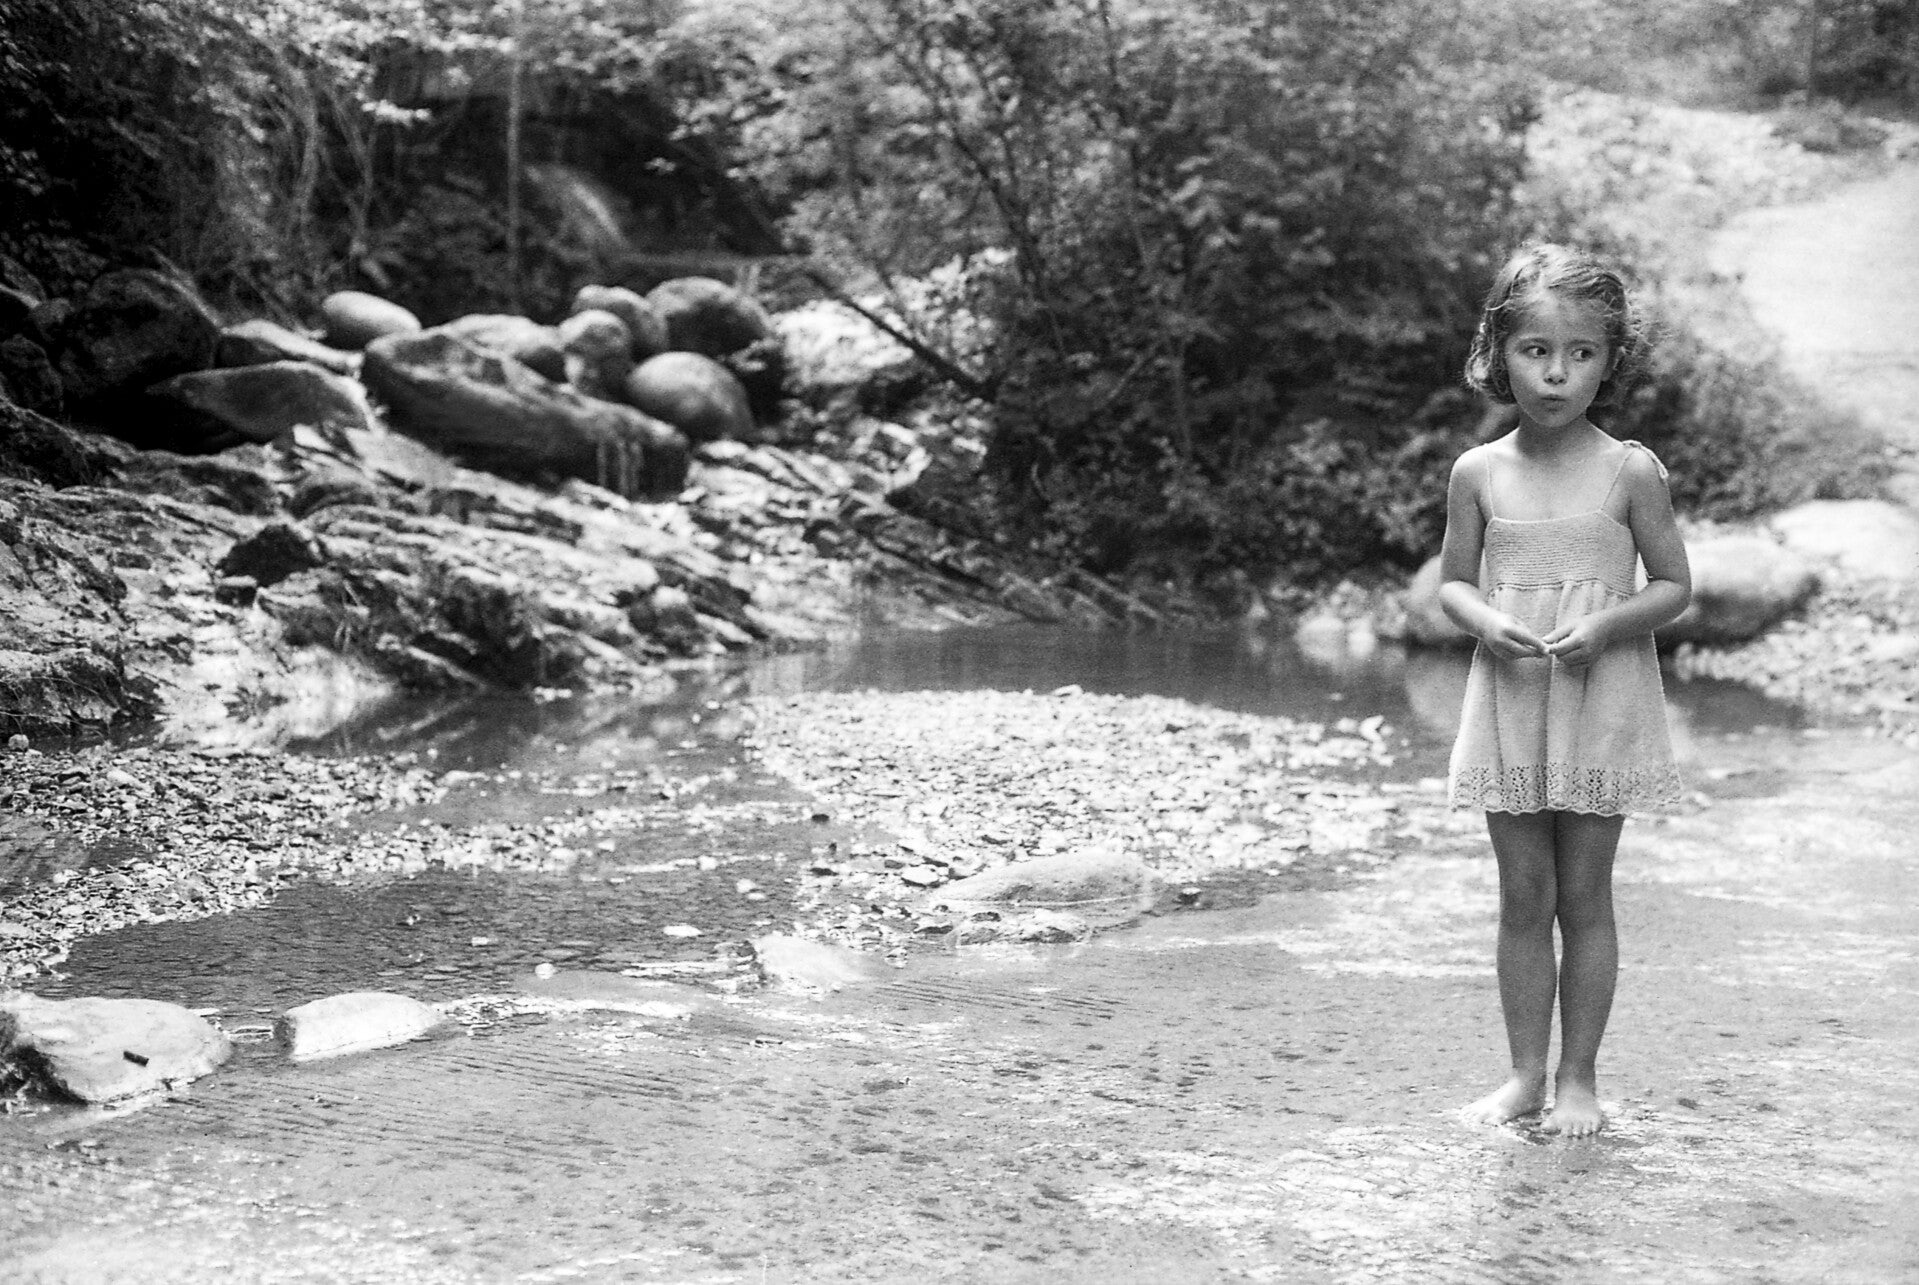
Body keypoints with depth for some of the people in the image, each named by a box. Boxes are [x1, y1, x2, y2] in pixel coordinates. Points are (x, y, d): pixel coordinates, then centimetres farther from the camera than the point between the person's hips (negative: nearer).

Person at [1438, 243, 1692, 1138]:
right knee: (1523, 896, 7)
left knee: (1583, 896, 4)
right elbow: (1452, 582, 9)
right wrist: (1484, 620, -12)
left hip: (1602, 704, -2)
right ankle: (1526, 1073, 17)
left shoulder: (1629, 471, -5)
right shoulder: (1478, 473, 1)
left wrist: (1604, 625, -17)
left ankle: (1579, 1078, 15)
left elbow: (1674, 585, 0)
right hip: (1509, 703, 2)